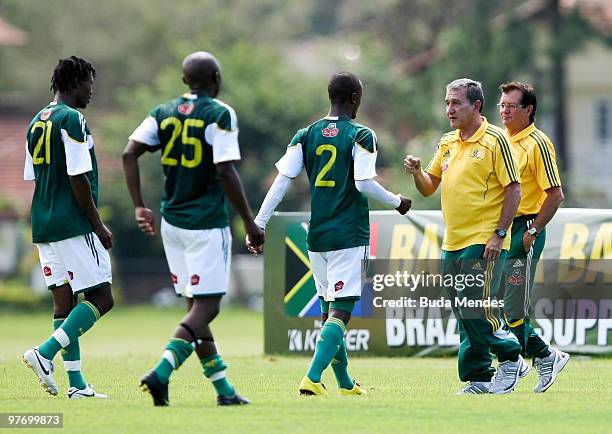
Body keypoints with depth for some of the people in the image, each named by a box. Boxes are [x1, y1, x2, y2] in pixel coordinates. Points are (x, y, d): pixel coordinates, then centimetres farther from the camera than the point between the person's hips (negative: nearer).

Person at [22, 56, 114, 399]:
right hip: (74, 225, -9)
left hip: (44, 225, 9)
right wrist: (98, 225, -10)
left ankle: (76, 383, 5)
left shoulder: (37, 122, 16)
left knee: (64, 300, 7)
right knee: (101, 298, -5)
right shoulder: (72, 120, -11)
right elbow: (78, 178, -16)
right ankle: (45, 354, -16)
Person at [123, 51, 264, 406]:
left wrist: (139, 206, 6)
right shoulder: (220, 114, -9)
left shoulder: (163, 113, 8)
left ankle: (224, 389, 13)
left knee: (196, 305, 11)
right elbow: (226, 170, -16)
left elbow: (130, 153, 0)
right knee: (206, 306, -4)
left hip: (172, 222, 7)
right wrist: (249, 222, -9)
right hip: (207, 224, -7)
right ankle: (161, 373, -21)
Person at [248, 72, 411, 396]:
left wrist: (258, 224, 0)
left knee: (329, 309, 16)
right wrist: (396, 202, 3)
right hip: (349, 236, -5)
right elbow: (364, 183, -14)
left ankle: (345, 384, 23)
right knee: (340, 311, -8)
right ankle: (312, 379, -24)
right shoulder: (360, 136, -6)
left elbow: (282, 181, 0)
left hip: (317, 236, 5)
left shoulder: (306, 135, 7)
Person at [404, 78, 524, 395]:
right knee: (463, 314, 6)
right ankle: (478, 378, 12)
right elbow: (428, 187, 19)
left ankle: (511, 357, 8)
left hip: (483, 243, -7)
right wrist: (416, 171, -3)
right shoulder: (448, 143, 14)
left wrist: (500, 234, -14)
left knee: (477, 308, -13)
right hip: (452, 243, 7)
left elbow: (513, 189, -9)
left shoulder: (495, 140, -8)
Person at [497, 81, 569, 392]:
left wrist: (532, 232, -16)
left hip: (524, 229, -9)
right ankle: (546, 357, 19)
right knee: (497, 304, 8)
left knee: (514, 307, -7)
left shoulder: (537, 143, -10)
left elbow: (555, 194, -14)